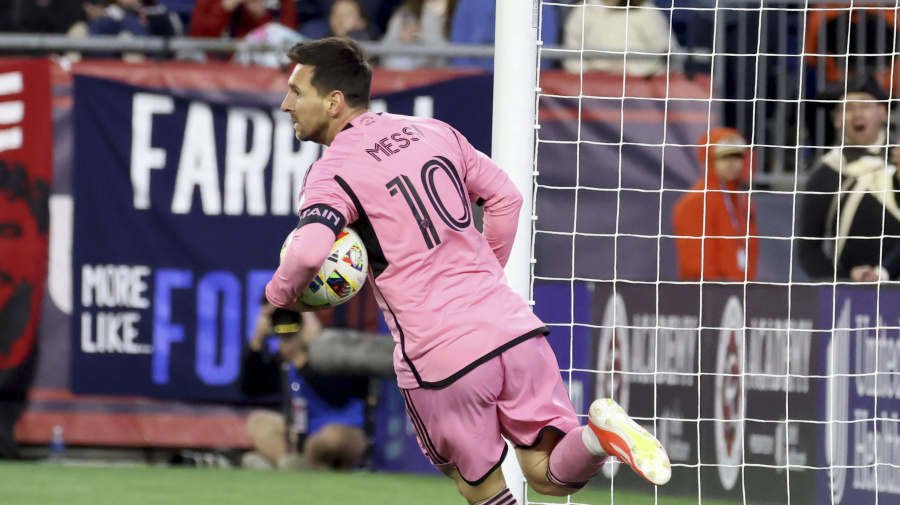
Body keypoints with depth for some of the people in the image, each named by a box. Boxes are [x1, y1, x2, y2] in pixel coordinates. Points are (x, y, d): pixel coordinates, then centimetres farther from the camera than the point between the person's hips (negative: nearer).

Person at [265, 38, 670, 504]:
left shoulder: (333, 173, -5)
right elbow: (505, 197, 22)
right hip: (512, 327, 5)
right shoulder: (435, 132, 14)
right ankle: (598, 434, -22)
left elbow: (308, 251, -24)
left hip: (439, 358, -5)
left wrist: (281, 294, -3)